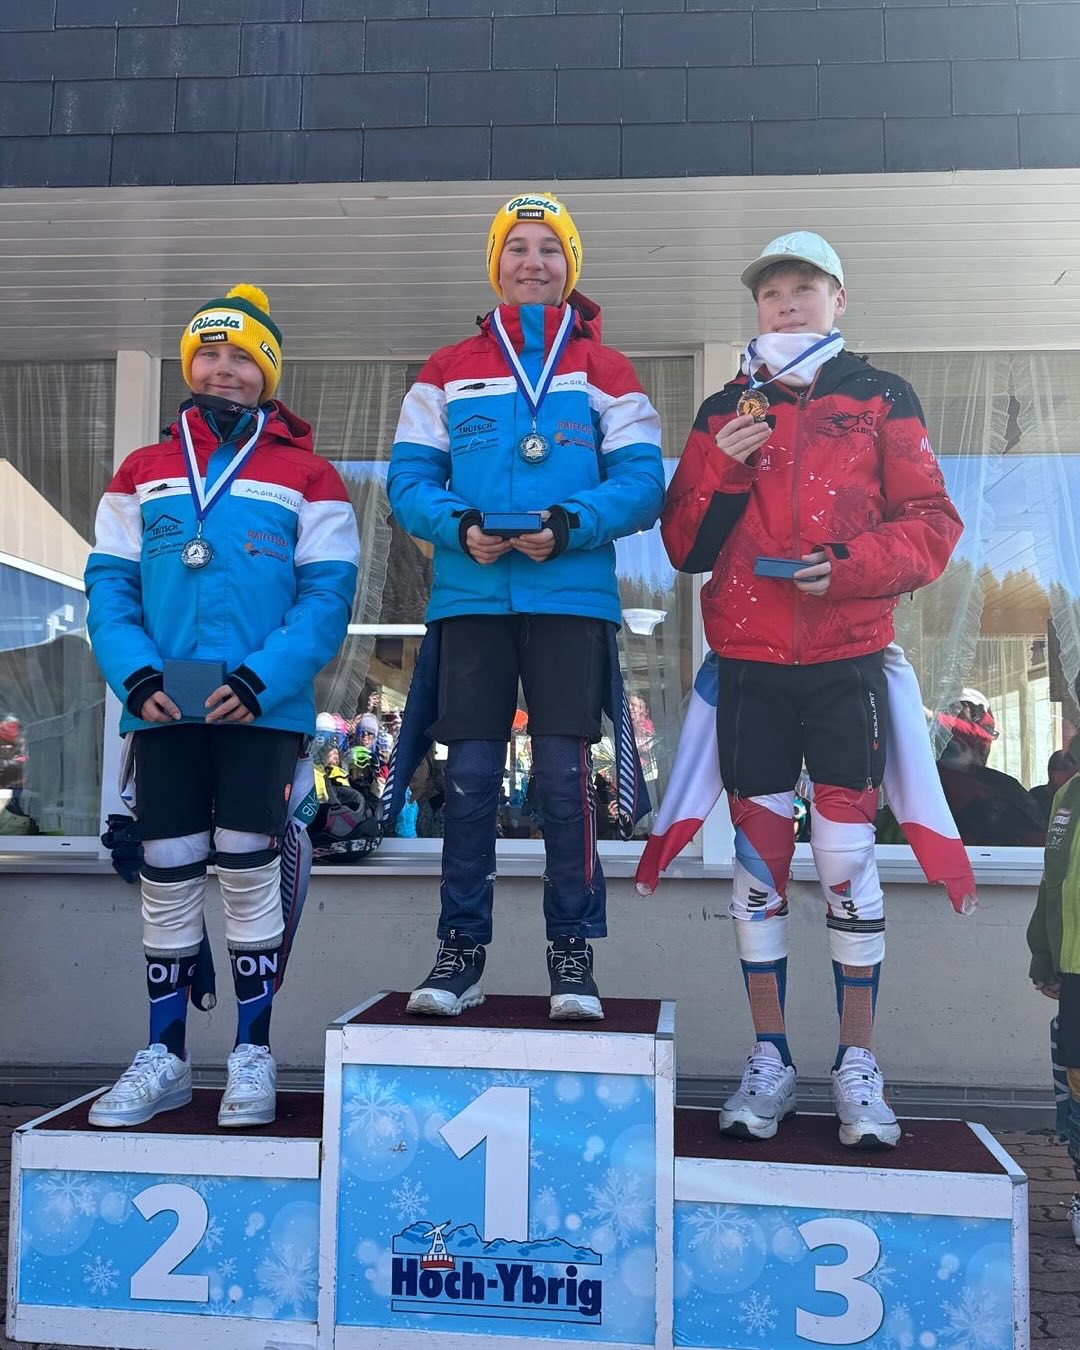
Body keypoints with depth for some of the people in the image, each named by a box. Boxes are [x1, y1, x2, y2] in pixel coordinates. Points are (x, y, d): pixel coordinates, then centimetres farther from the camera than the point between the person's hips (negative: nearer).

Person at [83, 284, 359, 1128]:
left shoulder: (308, 478, 3)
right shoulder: (142, 474, 13)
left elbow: (327, 595, -5)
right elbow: (110, 585, 8)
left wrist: (259, 679, -17)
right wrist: (136, 674, -10)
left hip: (262, 710, -3)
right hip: (162, 710, 3)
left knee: (247, 872, -1)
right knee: (167, 880, 7)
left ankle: (254, 1055, 13)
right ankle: (166, 1057, 20)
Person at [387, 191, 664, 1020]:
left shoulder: (607, 372, 10)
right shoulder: (447, 373, 13)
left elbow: (641, 482, 0)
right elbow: (409, 479, 7)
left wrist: (568, 525, -17)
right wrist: (460, 528, -13)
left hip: (571, 598, -1)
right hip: (471, 599, 1)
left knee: (564, 775, -1)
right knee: (470, 778, 3)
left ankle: (574, 953, 11)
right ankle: (461, 951, 13)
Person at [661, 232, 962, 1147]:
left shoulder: (881, 400, 8)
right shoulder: (724, 412, 14)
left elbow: (931, 523, 2)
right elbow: (685, 548, 10)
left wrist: (850, 564, -15)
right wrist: (719, 471, -7)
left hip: (847, 660, -2)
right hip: (749, 664, 2)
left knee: (847, 858, -2)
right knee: (758, 858, 5)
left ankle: (858, 1067, 12)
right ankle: (770, 1063, 17)